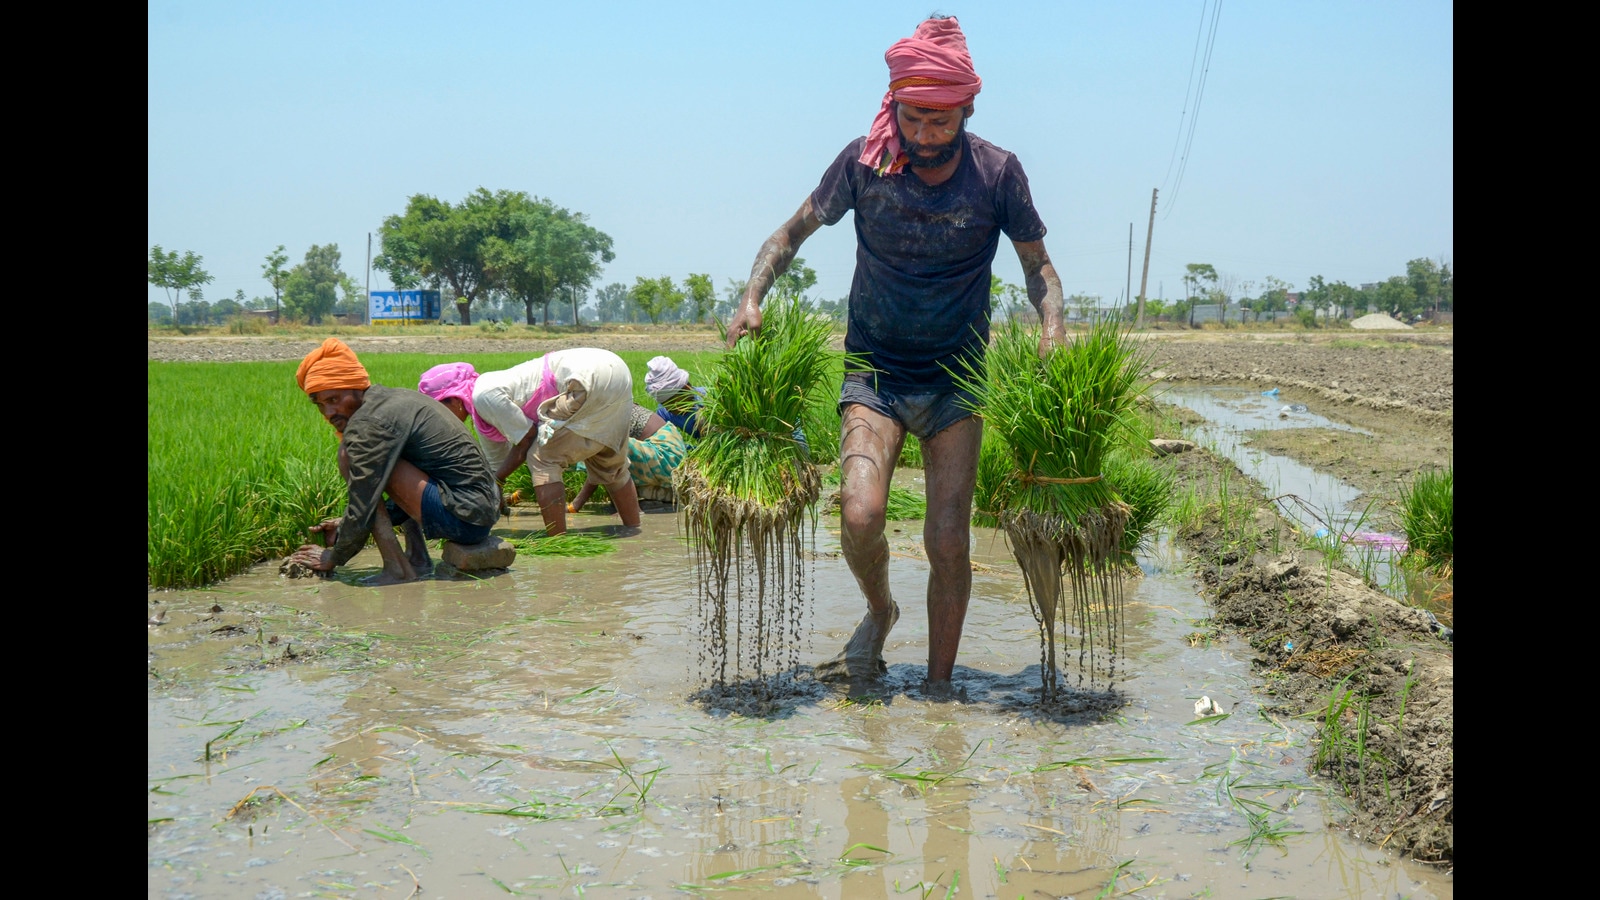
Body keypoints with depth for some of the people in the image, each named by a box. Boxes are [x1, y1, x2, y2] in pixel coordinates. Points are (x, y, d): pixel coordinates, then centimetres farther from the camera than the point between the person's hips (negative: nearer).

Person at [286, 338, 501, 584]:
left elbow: (362, 507, -13)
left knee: (350, 454, -9)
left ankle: (396, 567, -9)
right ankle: (417, 556, 15)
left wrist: (333, 557, 3)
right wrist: (345, 526, 23)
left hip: (464, 516, -10)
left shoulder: (369, 421, -13)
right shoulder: (394, 398, 17)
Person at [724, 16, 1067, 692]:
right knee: (860, 515, -22)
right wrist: (752, 296, -12)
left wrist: (1051, 326, -15)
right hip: (873, 373, 0)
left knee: (948, 542, -5)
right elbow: (792, 234, 6)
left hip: (956, 381, 0)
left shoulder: (997, 173, -8)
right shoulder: (864, 162, -8)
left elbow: (1037, 263, 6)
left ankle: (939, 688, 13)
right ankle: (879, 611, 12)